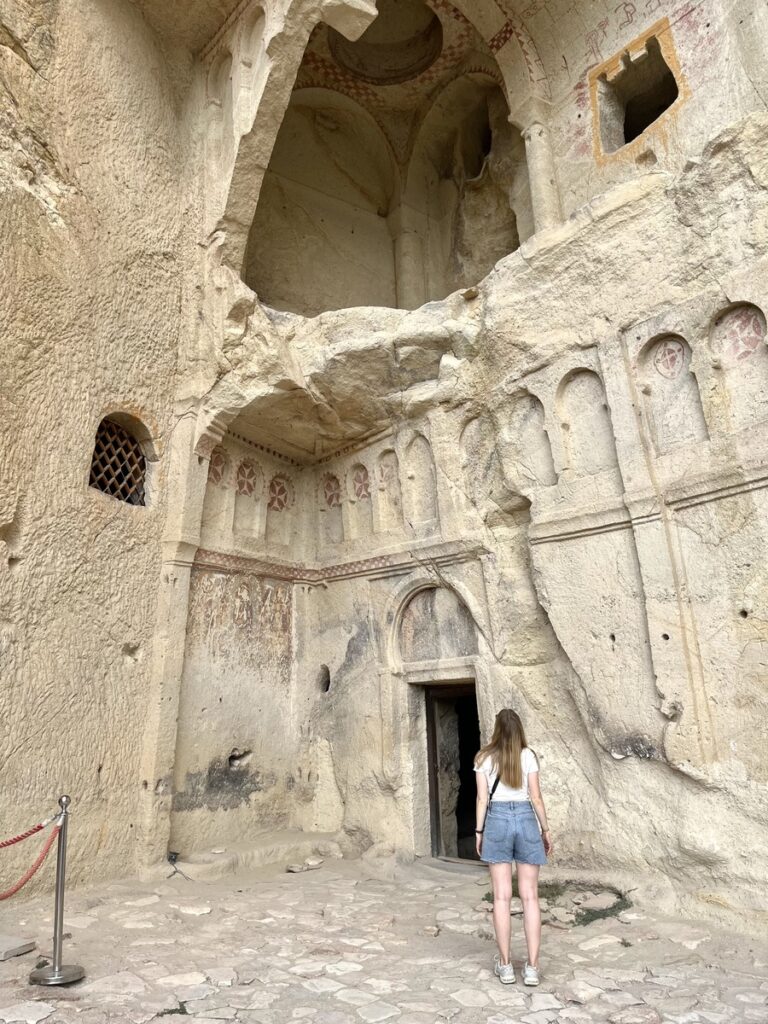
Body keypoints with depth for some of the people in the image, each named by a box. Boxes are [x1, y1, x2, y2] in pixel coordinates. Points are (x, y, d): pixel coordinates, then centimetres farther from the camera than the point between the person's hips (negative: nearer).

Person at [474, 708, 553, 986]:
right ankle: (532, 967, 10)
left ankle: (505, 965, 13)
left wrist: (479, 831, 8)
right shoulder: (528, 755, -2)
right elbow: (536, 797, 0)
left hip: (497, 819, 0)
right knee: (530, 896, 7)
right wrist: (546, 829, 11)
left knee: (502, 896, 7)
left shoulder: (484, 757, 0)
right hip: (525, 818, 0)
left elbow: (482, 798, 0)